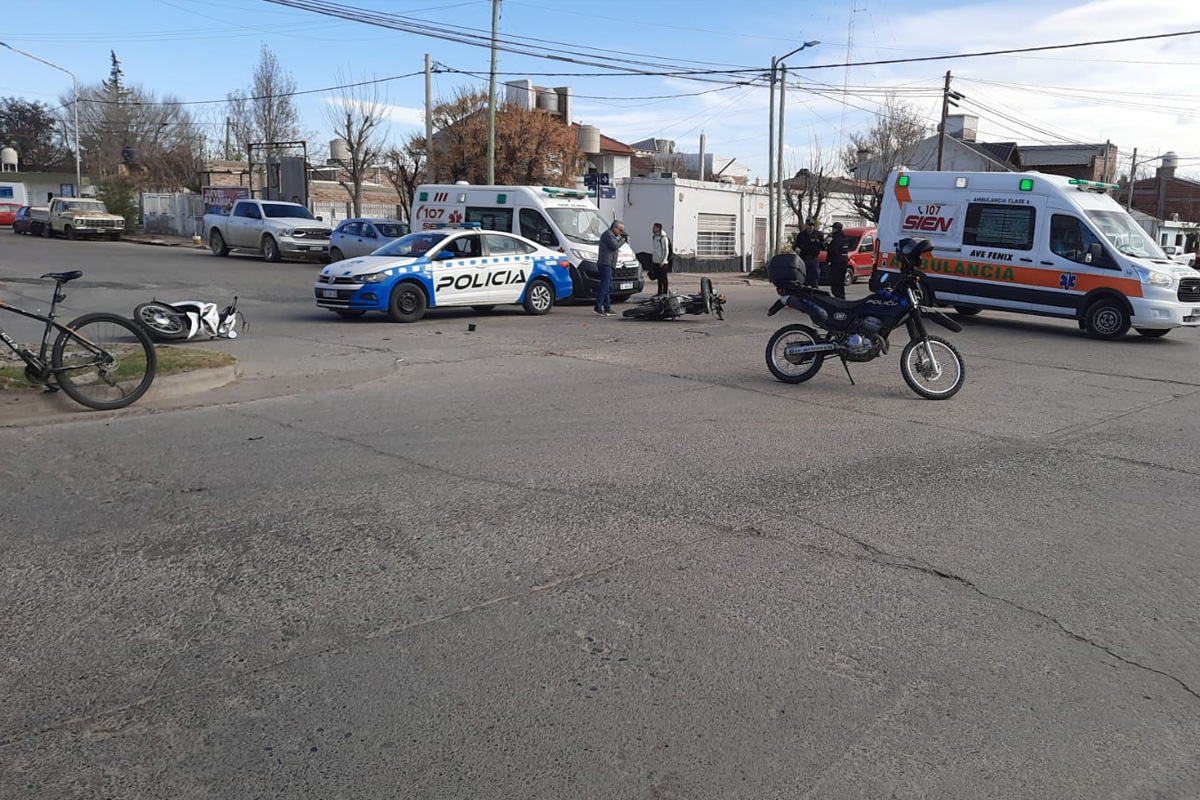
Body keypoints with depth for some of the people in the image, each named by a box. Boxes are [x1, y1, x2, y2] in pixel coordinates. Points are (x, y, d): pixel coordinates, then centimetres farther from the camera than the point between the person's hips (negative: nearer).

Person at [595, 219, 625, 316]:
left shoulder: (611, 235, 25)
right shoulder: (608, 234, -7)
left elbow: (615, 246, 23)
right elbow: (615, 246, -16)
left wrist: (620, 238, 13)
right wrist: (622, 239, -3)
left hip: (608, 265, 11)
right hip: (605, 264, -11)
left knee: (608, 287, 11)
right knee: (604, 286, -17)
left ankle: (607, 309, 14)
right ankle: (598, 307, -21)